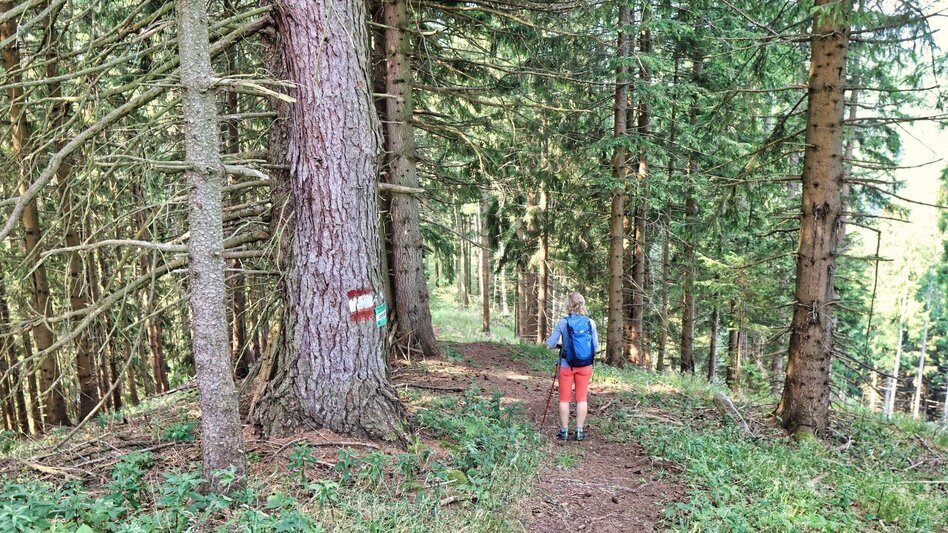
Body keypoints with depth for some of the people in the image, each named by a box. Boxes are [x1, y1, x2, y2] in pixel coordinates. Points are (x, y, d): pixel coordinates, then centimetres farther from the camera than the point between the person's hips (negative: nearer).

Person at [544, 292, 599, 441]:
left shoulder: (562, 323, -9)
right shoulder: (590, 323, -5)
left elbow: (550, 345, -9)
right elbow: (595, 348, -2)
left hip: (566, 365, -1)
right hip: (585, 365, 1)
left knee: (564, 398, 9)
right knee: (582, 398, 10)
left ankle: (564, 431, 14)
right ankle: (580, 431, 12)